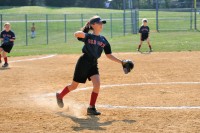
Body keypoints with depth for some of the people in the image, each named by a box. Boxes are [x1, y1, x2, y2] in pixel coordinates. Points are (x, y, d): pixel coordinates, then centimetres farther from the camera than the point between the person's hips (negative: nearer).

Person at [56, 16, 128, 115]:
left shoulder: (104, 40, 6)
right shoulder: (88, 36, -7)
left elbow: (109, 55, 11)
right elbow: (76, 34, -25)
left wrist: (121, 62, 4)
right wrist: (81, 34, -42)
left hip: (93, 64, 4)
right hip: (83, 62, -4)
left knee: (97, 84, -16)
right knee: (74, 86, 7)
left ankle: (91, 108, -4)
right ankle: (60, 96, 35)